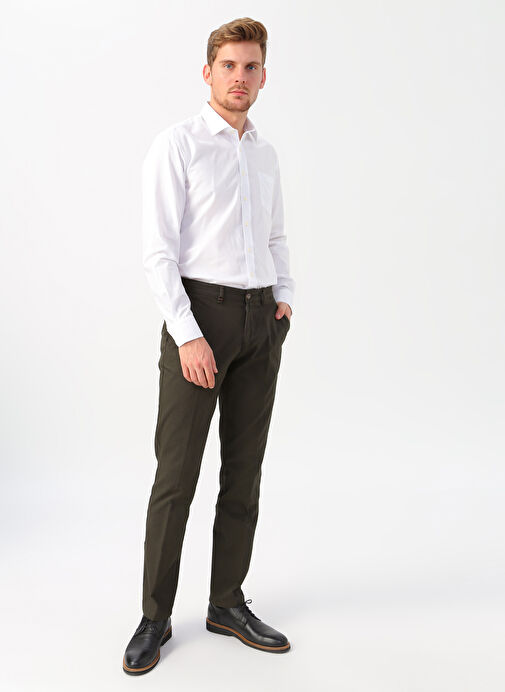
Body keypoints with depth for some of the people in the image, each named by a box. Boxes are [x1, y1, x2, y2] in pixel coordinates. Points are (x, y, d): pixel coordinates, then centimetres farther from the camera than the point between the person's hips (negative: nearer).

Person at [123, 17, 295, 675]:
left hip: (261, 323, 6)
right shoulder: (176, 145, -3)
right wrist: (188, 335, -18)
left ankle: (228, 604, 22)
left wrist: (286, 298, 7)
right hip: (199, 312, -6)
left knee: (244, 470, 9)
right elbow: (159, 250, -10)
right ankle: (156, 616, 12)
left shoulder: (265, 153, 16)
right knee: (177, 474, -3)